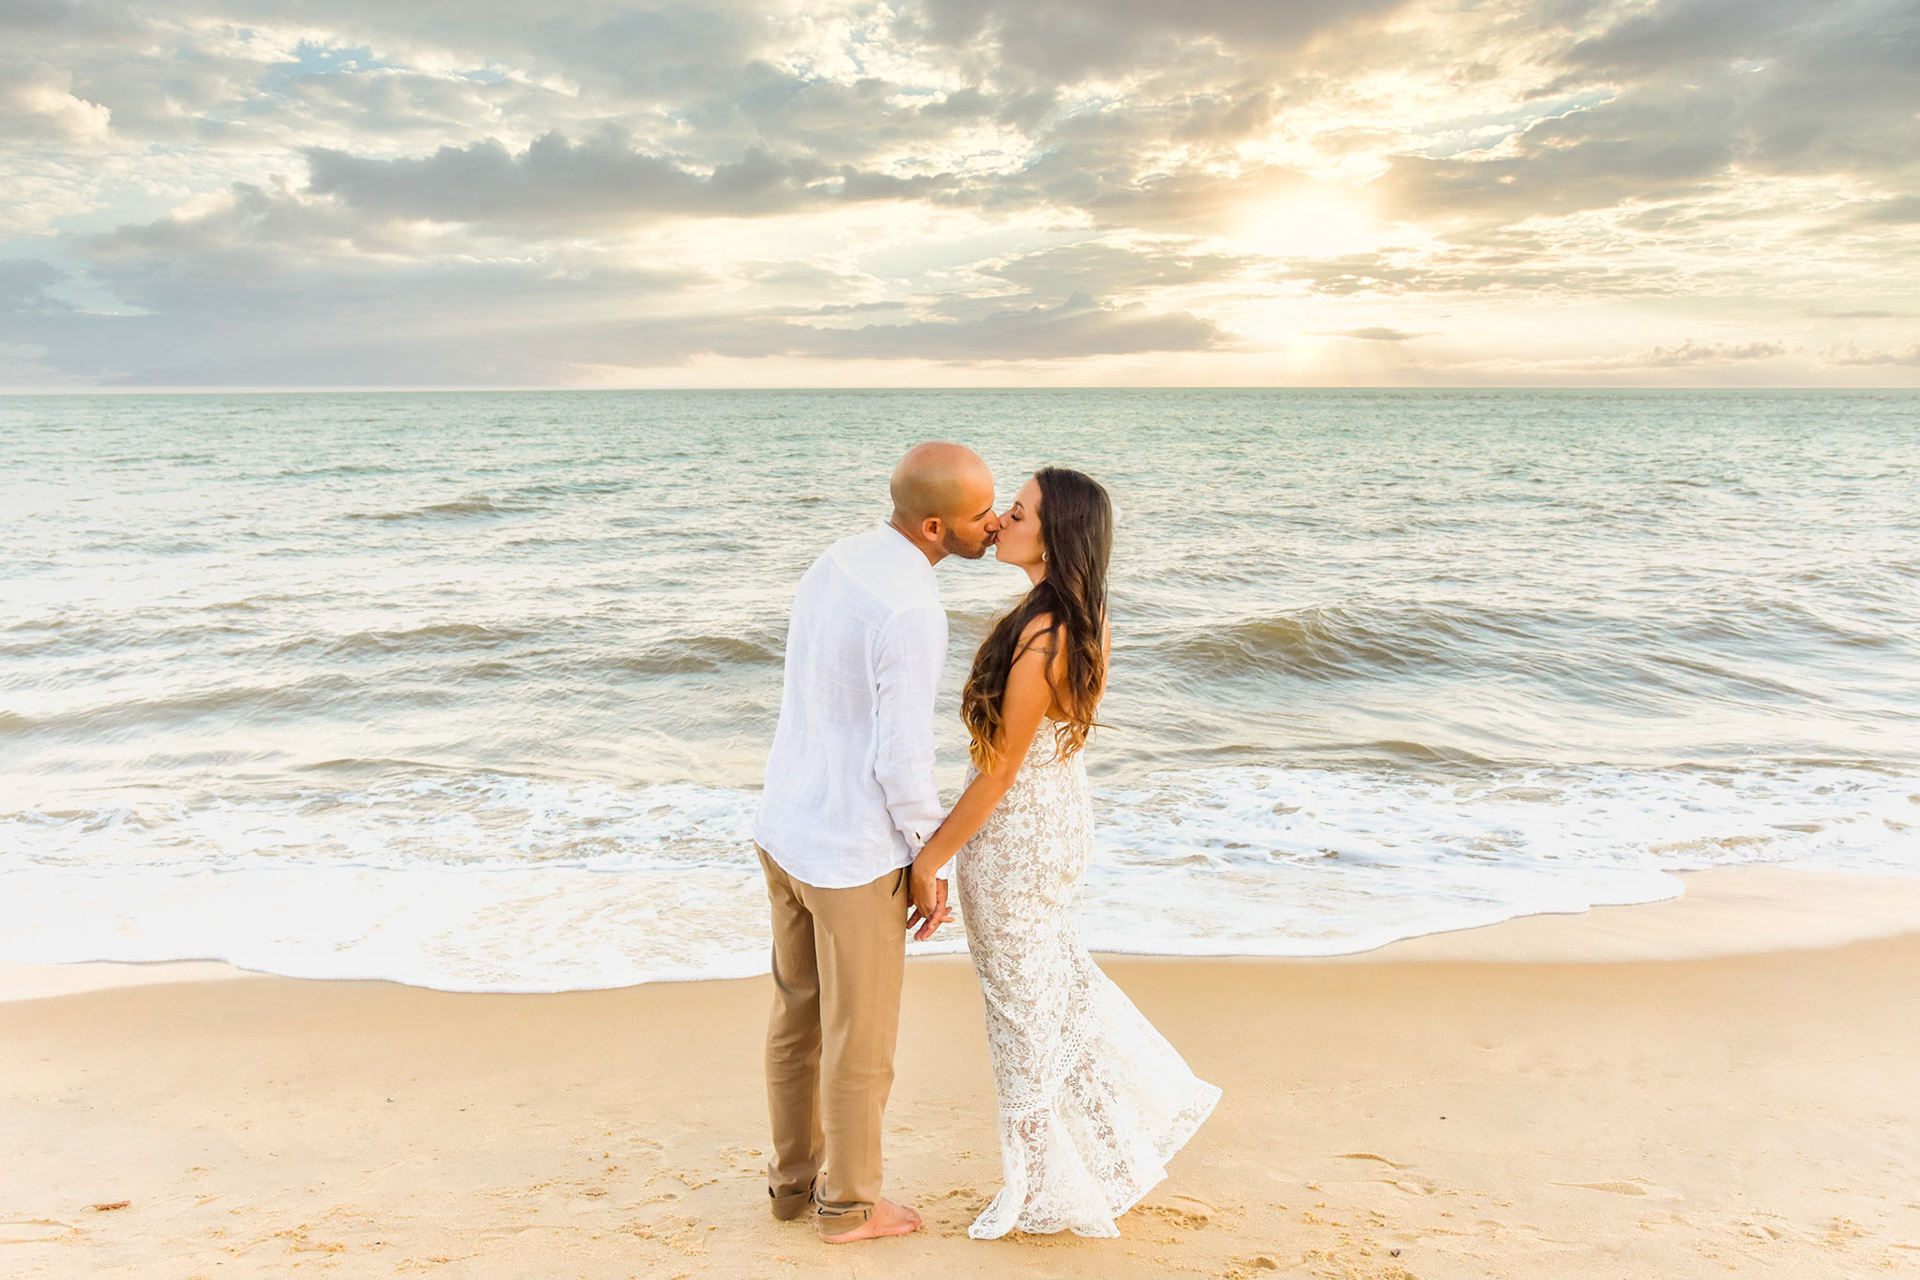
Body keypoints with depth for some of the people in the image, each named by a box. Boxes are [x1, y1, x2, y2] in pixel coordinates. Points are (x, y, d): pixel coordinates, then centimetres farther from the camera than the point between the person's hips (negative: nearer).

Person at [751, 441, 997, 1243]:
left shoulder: (836, 563, 3)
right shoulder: (914, 612, -27)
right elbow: (903, 758, -24)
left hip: (784, 828, 9)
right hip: (855, 854, -8)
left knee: (800, 1012, 23)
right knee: (860, 1034, 12)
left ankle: (794, 1177, 40)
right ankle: (848, 1205, 31)